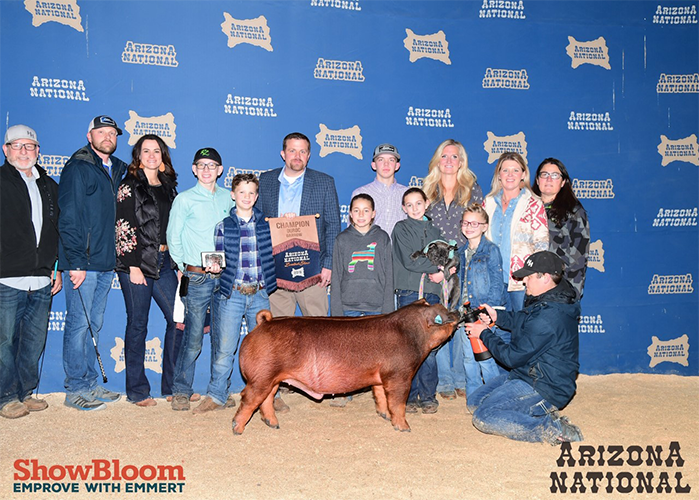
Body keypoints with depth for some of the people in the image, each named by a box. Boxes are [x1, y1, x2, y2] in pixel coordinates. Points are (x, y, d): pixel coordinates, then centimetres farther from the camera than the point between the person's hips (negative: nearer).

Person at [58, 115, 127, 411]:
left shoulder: (118, 170, 15)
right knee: (79, 324, -2)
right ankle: (75, 389, 8)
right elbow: (68, 219, -11)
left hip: (106, 264, 7)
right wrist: (76, 262, -16)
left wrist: (116, 258, 10)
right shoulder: (77, 168, -6)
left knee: (94, 325, 13)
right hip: (82, 263, -7)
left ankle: (89, 384, 22)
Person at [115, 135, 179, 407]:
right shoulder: (129, 186, -2)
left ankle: (172, 386, 14)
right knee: (138, 325, 1)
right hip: (137, 262, -5)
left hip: (164, 262, 6)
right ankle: (137, 391, 13)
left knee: (178, 319, 2)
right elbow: (124, 228, -8)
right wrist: (133, 266, -13)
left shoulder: (168, 186, 15)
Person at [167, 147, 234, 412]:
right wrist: (186, 267, 2)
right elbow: (173, 239, 5)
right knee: (193, 338, -3)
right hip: (197, 278, -3)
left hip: (225, 276, 3)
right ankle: (181, 391, 11)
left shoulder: (229, 199, 13)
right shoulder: (184, 199, 3)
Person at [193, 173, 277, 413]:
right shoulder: (224, 225, 6)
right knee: (224, 348, 0)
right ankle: (216, 396, 14)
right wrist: (215, 266, -13)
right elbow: (220, 259, 7)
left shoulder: (266, 224, 8)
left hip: (259, 294, 1)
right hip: (231, 294, -1)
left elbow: (273, 255, 12)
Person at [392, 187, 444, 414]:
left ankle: (428, 396, 10)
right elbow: (409, 261, -7)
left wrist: (441, 272, -7)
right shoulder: (401, 228, 6)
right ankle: (409, 397, 8)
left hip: (431, 293, 3)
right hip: (408, 292, -3)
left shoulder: (434, 230, 18)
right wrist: (437, 265, -6)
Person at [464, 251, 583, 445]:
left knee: (484, 416, -21)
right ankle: (542, 415, 5)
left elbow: (513, 357, -22)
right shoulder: (551, 300, 3)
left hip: (545, 388, -11)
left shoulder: (547, 316, -29)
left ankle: (551, 429, -13)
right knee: (474, 402, 10)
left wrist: (484, 334, -8)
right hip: (527, 374, 11)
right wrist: (498, 316, 5)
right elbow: (523, 321, 23)